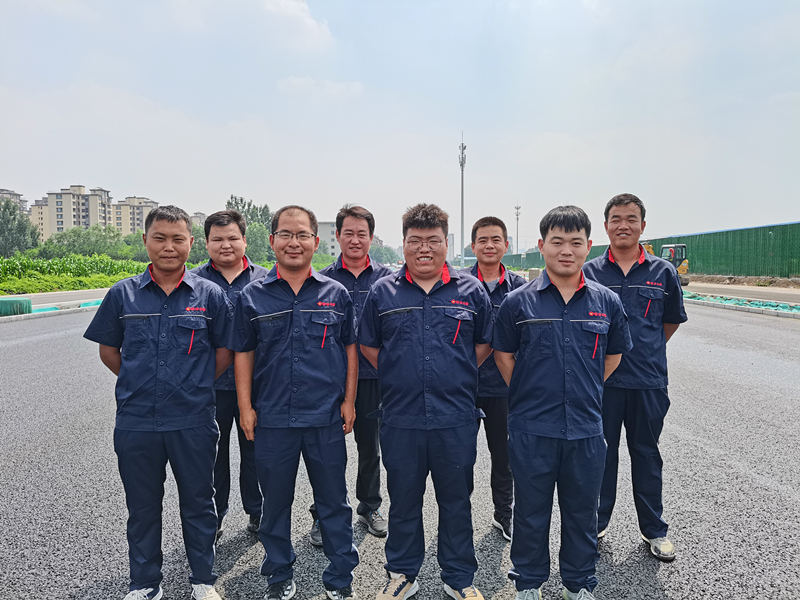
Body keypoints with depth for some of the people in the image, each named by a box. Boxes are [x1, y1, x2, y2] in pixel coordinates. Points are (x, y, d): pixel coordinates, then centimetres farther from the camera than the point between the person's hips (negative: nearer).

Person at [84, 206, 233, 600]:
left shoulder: (210, 295, -3)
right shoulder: (123, 294, 1)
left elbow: (224, 352, 4)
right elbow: (108, 349, 10)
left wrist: (194, 386, 3)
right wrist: (141, 384, 7)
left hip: (193, 422, -1)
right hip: (135, 421, 1)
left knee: (198, 502, 13)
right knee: (142, 507, 16)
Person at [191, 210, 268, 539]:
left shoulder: (264, 280, 4)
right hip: (209, 385, 0)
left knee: (255, 449, 13)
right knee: (212, 452, 12)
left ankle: (258, 512, 31)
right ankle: (213, 516, 30)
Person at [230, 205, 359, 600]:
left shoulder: (336, 294, 2)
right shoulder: (252, 296, 1)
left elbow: (350, 348, 7)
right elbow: (243, 354, 5)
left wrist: (349, 400, 2)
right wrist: (245, 407, 0)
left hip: (326, 417, 0)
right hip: (272, 417, 1)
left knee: (333, 500, 11)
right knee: (275, 500, 15)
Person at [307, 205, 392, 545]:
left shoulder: (386, 278, 4)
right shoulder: (323, 279, 2)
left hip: (373, 377, 1)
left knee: (371, 446, 15)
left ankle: (370, 507, 34)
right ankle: (323, 515, 23)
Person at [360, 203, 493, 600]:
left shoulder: (471, 291, 2)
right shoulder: (382, 292, 3)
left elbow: (485, 342, 11)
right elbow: (368, 344, 12)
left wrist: (458, 376, 5)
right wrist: (398, 377, 5)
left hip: (456, 418, 0)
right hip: (400, 418, 0)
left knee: (456, 500, 13)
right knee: (403, 499, 14)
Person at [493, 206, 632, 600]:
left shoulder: (607, 302, 1)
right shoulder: (517, 302, -5)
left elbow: (613, 357, 14)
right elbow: (503, 356, 5)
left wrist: (585, 394, 10)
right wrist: (530, 395, 3)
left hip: (586, 429, 2)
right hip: (531, 429, -2)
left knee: (582, 510, 17)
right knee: (531, 510, 13)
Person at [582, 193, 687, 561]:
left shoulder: (663, 272, 2)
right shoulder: (589, 272, -2)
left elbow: (672, 320, 15)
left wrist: (647, 351, 12)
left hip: (648, 381, 1)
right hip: (600, 380, -1)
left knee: (647, 455, 14)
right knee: (601, 454, 12)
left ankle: (654, 530, 30)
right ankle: (596, 523, 29)